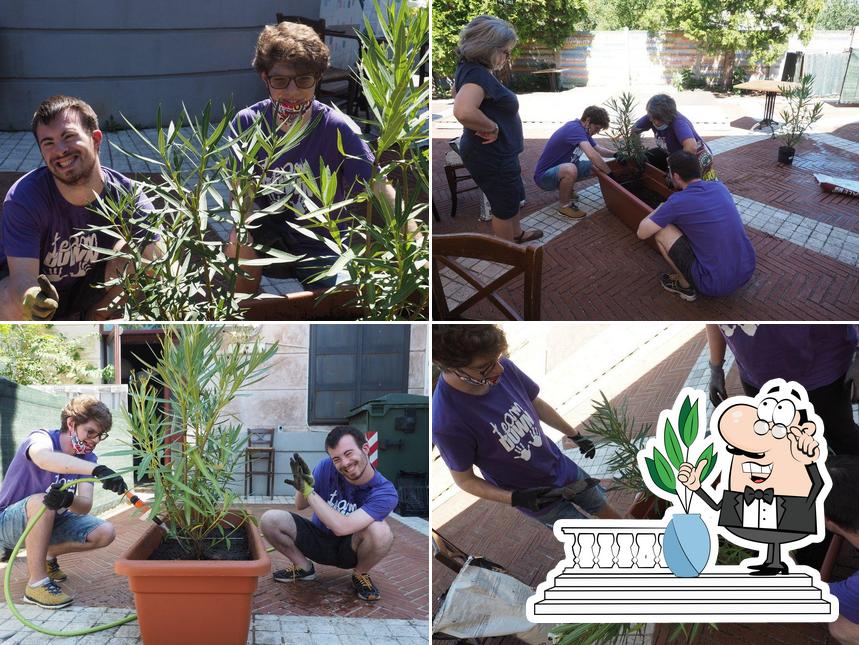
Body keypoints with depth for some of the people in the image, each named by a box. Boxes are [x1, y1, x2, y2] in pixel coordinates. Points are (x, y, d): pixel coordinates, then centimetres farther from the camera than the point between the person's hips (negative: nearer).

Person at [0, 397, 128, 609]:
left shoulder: (87, 459, -4)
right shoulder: (41, 438, -22)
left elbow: (85, 506, -18)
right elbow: (45, 458, -50)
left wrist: (68, 501, -44)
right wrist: (98, 470, -64)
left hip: (51, 521, 6)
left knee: (105, 533, -13)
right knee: (40, 502, -37)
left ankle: (48, 555, 12)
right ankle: (37, 583, -28)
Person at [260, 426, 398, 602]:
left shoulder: (385, 493, -27)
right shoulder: (327, 467, -16)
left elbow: (341, 527, -36)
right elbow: (300, 506, -4)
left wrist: (309, 491, -32)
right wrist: (304, 487, -27)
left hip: (349, 550, -3)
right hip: (318, 540, 3)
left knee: (380, 530, -35)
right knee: (269, 520, -19)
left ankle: (360, 574, -2)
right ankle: (304, 567, 8)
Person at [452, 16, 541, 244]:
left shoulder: (470, 68, 1)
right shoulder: (477, 74, -30)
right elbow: (463, 111, -48)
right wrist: (491, 127, -30)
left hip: (491, 153, 10)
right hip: (492, 157, -10)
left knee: (513, 197, 30)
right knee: (504, 206, 12)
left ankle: (517, 234, 52)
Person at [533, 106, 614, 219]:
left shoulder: (582, 129, 4)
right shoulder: (575, 129, -26)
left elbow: (598, 149, 15)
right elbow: (592, 155, -38)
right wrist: (610, 173, -29)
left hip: (559, 169, 10)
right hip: (544, 175, -10)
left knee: (595, 167, 7)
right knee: (570, 169, -38)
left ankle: (565, 189, 20)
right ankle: (564, 205, -15)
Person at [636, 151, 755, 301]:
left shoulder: (677, 202, -13)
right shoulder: (720, 187, 5)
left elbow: (642, 233, -2)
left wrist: (659, 209, 16)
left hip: (716, 284, -6)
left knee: (661, 230, 3)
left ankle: (684, 284, 16)